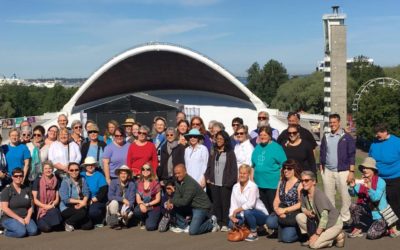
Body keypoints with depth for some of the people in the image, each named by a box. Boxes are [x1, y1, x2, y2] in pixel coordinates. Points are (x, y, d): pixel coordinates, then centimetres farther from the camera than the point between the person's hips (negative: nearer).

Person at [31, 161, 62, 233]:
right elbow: (34, 199, -4)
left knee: (53, 211, -36)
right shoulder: (38, 181, -1)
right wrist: (45, 206, -16)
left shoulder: (56, 181, 9)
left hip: (52, 209, 2)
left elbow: (57, 198, 8)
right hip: (40, 209, -2)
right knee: (46, 227, -27)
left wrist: (53, 205, -13)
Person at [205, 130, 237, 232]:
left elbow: (233, 168, -5)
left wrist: (231, 181, -12)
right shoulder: (213, 152, 14)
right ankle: (217, 223, 13)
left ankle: (225, 224, 5)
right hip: (214, 183, 4)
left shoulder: (230, 153, 0)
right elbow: (209, 166, 15)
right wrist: (207, 178, 3)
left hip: (225, 184, -4)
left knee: (225, 203, -2)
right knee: (216, 204, 7)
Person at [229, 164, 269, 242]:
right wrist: (231, 215, -20)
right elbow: (233, 204, -3)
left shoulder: (253, 186, -17)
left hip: (260, 215, -5)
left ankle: (254, 233, -11)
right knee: (232, 223, -18)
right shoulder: (235, 187, 2)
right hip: (243, 215, 6)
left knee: (247, 212, -36)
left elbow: (250, 204, -26)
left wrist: (237, 210, -20)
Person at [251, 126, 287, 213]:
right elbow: (253, 165, 20)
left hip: (273, 184, -6)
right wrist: (252, 179, 15)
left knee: (274, 208, -1)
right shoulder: (257, 148, 12)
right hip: (259, 183, 6)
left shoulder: (276, 147, -6)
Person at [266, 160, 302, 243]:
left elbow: (300, 204, -14)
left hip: (294, 214, -5)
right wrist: (276, 208, -12)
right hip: (282, 212, 5)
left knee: (287, 237, -21)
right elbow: (277, 199, 9)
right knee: (270, 222, -25)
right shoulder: (281, 182, 13)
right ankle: (284, 227, 5)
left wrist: (285, 210, -17)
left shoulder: (300, 184, -6)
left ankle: (297, 230, 11)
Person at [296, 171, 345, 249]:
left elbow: (324, 217, -28)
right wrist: (307, 212, -16)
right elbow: (303, 207, 10)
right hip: (318, 221, 7)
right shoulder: (303, 193, -5)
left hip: (333, 224, -7)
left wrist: (317, 234, -27)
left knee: (313, 244, -19)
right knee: (299, 217, -11)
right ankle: (311, 237, 5)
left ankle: (337, 237, 2)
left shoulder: (319, 195, -26)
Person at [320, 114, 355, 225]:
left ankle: (345, 219, 8)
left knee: (345, 196, -1)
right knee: (329, 197, 9)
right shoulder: (326, 137, 12)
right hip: (327, 171, 4)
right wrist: (321, 168, 11)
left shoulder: (347, 137, -2)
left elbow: (352, 155, -4)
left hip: (342, 171, -4)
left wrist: (351, 171, -9)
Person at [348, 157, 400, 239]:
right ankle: (357, 229, -2)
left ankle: (384, 226, 14)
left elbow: (376, 198, -29)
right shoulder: (362, 181, -3)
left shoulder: (380, 182, -18)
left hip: (380, 214, -5)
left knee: (371, 235, -18)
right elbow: (353, 193, -10)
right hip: (368, 210, 5)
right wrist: (352, 186, -31)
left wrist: (369, 188, -44)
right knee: (353, 206, -21)